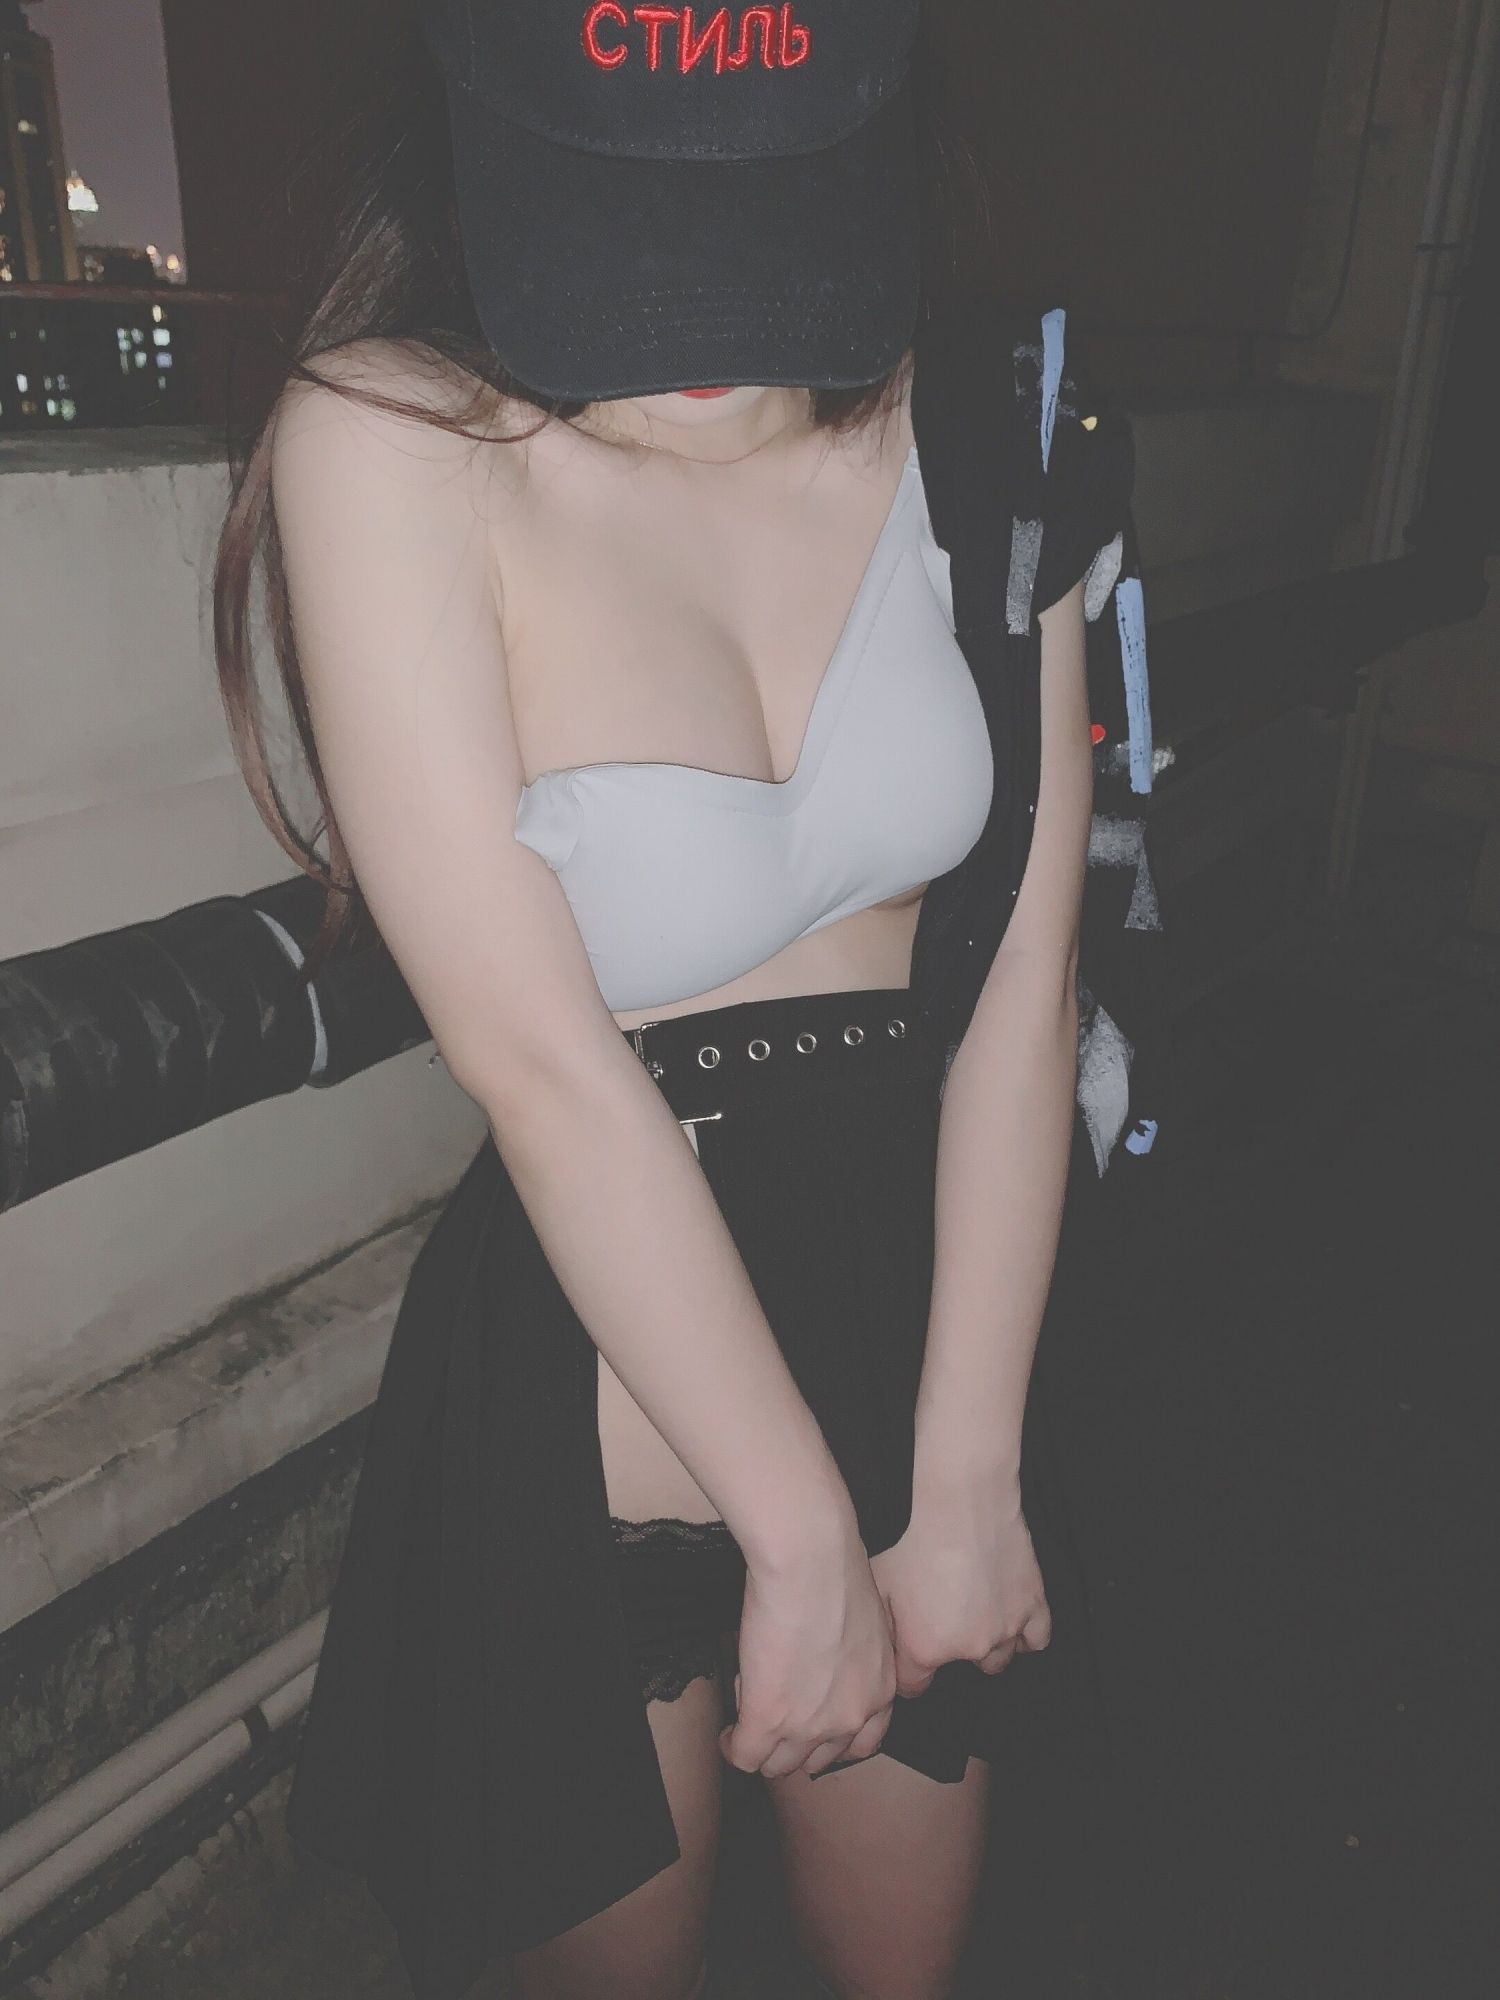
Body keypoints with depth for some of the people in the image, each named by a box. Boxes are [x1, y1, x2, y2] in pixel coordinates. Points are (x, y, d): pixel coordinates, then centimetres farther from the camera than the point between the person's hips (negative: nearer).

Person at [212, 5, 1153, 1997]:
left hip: (924, 1295, 4)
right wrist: (802, 1533, -16)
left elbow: (1023, 973, -8)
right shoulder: (392, 442, -17)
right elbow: (540, 1062, -22)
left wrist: (962, 1481, -10)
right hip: (599, 1365, -3)